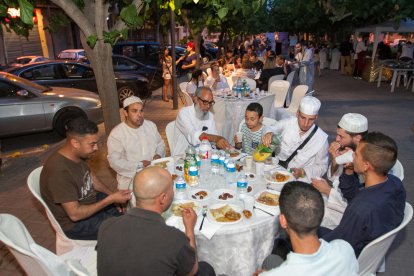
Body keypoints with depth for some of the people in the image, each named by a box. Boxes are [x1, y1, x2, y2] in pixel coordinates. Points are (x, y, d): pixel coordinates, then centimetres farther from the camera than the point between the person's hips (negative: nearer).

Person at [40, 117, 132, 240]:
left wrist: (112, 194, -5)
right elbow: (75, 214, -30)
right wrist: (111, 199, -28)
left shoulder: (78, 155, -8)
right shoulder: (59, 171, -34)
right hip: (74, 223, -8)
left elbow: (91, 178, 9)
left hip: (88, 201, 8)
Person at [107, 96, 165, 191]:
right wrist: (139, 165, -17)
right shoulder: (116, 134, -7)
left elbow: (160, 144, 20)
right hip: (132, 177, -4)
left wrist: (158, 155, -2)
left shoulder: (151, 125, 10)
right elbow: (114, 161, -12)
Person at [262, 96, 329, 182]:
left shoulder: (322, 138, -11)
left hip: (299, 178, -2)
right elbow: (272, 128, 7)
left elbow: (322, 167, -1)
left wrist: (302, 172, -17)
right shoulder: (288, 123, -8)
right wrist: (269, 133, -17)